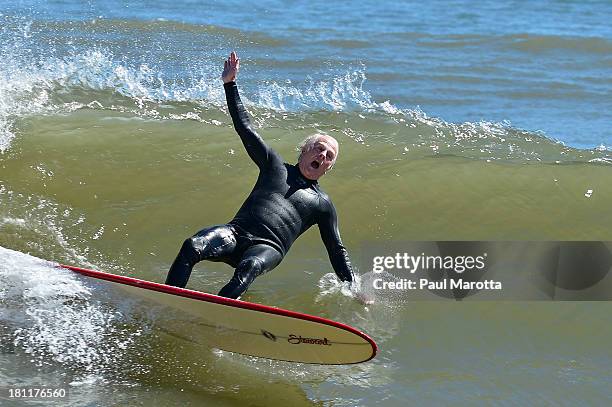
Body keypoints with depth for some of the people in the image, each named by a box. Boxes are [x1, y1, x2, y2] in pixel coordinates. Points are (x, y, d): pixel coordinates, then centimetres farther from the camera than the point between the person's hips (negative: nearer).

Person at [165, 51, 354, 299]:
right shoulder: (276, 167, 25)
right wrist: (230, 84, 17)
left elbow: (337, 251, 23)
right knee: (191, 248, -30)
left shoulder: (323, 205, 22)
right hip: (236, 232, 2)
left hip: (268, 248, -2)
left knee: (249, 268, -39)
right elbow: (245, 128, 23)